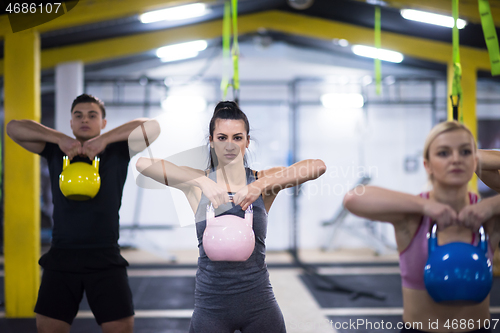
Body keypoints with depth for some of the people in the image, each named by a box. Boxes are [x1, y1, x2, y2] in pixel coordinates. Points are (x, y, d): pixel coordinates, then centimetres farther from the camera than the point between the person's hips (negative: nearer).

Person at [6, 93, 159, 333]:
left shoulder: (117, 151, 5)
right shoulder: (55, 151, 9)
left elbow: (151, 127, -9)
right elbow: (14, 127, 1)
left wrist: (104, 139, -14)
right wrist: (59, 138, -10)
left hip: (105, 259, -1)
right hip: (61, 257, 2)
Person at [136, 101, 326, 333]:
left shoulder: (262, 181, 0)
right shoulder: (197, 184, -1)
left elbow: (318, 167, -14)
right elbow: (142, 163, -15)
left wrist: (262, 185, -24)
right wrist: (202, 182, -23)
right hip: (211, 305, 0)